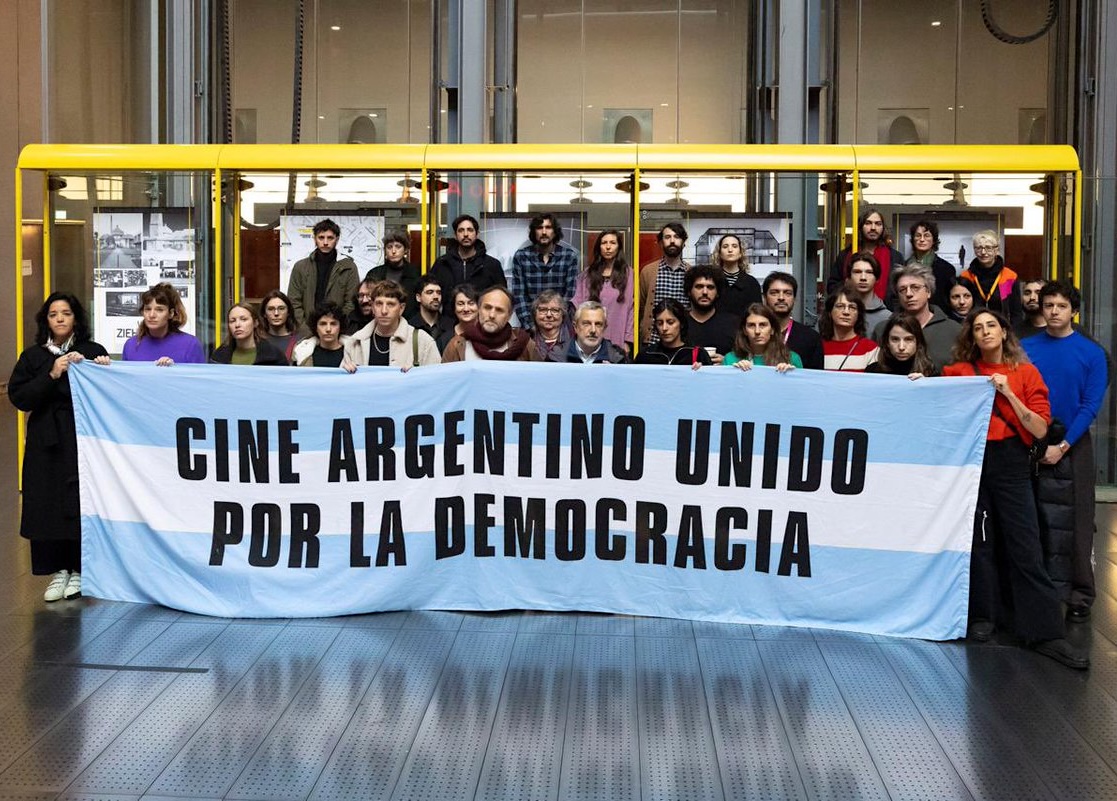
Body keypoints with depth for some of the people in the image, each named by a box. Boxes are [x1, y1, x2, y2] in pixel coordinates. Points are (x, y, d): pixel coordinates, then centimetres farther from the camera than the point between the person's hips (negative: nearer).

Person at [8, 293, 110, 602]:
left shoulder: (93, 352, 5)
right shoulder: (33, 357, 8)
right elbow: (18, 397, -2)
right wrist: (52, 375, -12)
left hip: (84, 440, -1)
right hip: (46, 443, 2)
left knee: (81, 505, -3)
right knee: (47, 505, 0)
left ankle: (78, 569, 11)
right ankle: (57, 570, 11)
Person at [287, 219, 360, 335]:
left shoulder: (348, 267, 5)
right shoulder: (300, 267, 9)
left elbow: (351, 303, 1)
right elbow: (294, 303, 5)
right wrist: (306, 331, -7)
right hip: (307, 334, 1)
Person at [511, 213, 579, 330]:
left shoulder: (570, 256, -1)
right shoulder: (520, 256, 1)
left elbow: (571, 294, -3)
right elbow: (518, 294, -2)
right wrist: (530, 326, -11)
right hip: (530, 326, 0)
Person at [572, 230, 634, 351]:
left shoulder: (628, 274, 4)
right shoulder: (586, 274, 11)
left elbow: (631, 309, 1)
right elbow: (578, 302, 5)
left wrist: (627, 340, -4)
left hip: (617, 341, -1)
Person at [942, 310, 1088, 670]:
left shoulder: (1026, 372, 4)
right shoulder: (960, 372, 6)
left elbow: (1040, 429, -3)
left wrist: (1008, 394, -10)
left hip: (1011, 464, -1)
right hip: (972, 460, 1)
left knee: (1025, 548, -3)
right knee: (979, 541, 6)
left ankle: (1045, 633, -1)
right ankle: (983, 616, 21)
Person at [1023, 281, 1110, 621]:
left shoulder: (1091, 353, -2)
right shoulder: (1025, 348, 2)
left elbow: (1091, 405, -6)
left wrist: (1062, 446, -12)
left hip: (1074, 448, -1)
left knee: (1079, 522, 0)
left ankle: (1081, 596, 7)